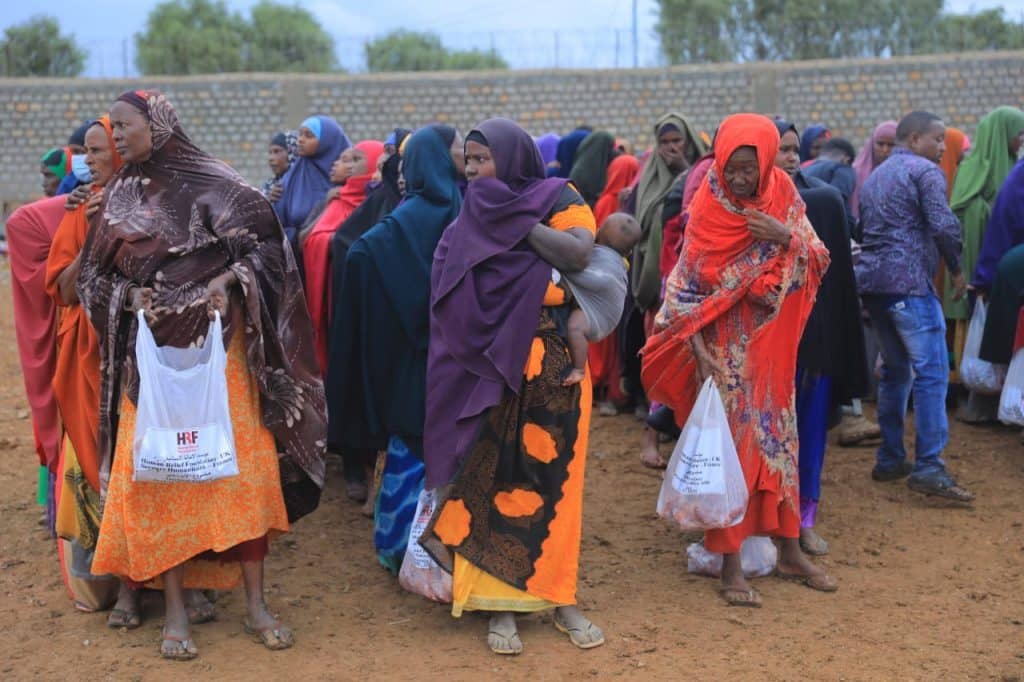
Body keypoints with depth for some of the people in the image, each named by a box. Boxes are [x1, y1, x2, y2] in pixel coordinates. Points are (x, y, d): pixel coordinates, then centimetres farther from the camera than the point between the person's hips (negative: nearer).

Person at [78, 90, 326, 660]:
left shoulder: (215, 184, -4)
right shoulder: (121, 197, 9)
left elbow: (266, 246, -6)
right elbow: (97, 276, 13)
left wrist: (222, 283, -18)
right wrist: (131, 298, -6)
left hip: (217, 347, -3)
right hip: (151, 352, 4)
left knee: (240, 468, -1)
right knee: (157, 472, 0)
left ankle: (256, 603, 10)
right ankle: (176, 610, 10)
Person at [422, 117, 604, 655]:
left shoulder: (559, 198, 2)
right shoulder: (470, 219, 11)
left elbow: (578, 253, -18)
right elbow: (450, 296, 5)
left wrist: (517, 221, -14)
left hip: (551, 363, -2)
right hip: (487, 365, 2)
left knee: (551, 477, 4)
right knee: (491, 478, 0)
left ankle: (560, 597, 16)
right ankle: (501, 603, 7)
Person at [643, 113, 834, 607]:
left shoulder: (782, 191, -1)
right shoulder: (709, 203, -9)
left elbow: (819, 257, 1)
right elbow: (686, 282, -9)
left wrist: (785, 235, -18)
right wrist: (694, 344, -17)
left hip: (772, 340, 4)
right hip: (723, 343, -4)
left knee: (778, 436, 10)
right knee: (727, 440, -2)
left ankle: (789, 552, 22)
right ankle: (730, 565, 6)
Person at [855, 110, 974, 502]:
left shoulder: (875, 176, 22)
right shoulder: (925, 171, -4)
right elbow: (943, 225, -15)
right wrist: (956, 269, -2)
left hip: (871, 279, 9)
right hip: (908, 282, -9)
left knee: (895, 371, 16)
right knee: (931, 373, -9)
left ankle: (890, 460, 19)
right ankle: (928, 468, -13)